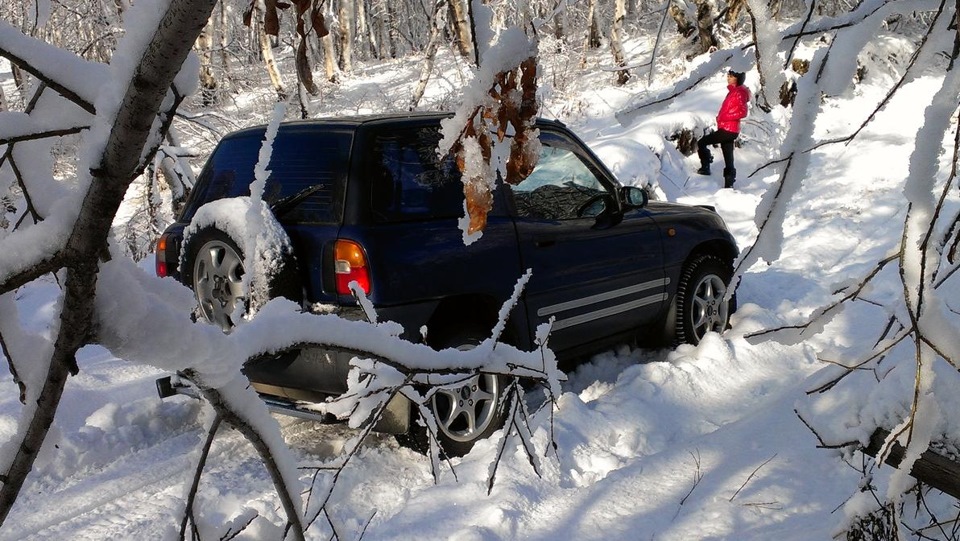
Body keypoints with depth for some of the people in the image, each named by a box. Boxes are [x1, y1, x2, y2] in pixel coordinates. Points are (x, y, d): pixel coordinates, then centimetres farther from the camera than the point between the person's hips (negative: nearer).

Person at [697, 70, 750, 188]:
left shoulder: (739, 93, -13)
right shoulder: (733, 91, 16)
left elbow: (743, 112, -22)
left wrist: (724, 117, -20)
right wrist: (721, 118, 6)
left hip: (728, 130, -10)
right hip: (729, 129, 10)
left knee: (701, 143, -1)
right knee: (728, 159, 10)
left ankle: (705, 167, 3)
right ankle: (729, 184, 13)